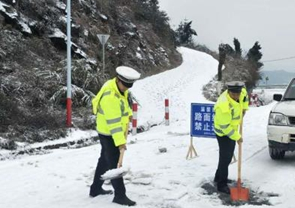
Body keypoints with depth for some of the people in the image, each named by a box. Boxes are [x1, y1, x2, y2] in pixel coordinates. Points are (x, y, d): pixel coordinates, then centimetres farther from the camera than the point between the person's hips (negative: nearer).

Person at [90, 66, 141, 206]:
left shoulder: (119, 86, -1)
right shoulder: (110, 97, -31)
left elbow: (124, 101, 21)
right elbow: (114, 122, -33)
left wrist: (128, 113, 10)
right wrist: (120, 141, -33)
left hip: (108, 133, 10)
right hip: (109, 134, -10)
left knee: (105, 160, 20)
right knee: (114, 164, -3)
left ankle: (96, 189, 33)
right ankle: (120, 195, 6)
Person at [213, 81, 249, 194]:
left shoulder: (240, 93, -12)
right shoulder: (223, 105, -36)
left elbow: (245, 95, 16)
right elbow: (225, 126, -28)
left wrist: (244, 108, 9)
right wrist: (237, 137, -19)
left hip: (233, 129, 9)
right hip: (223, 133, -9)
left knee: (228, 155, 18)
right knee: (225, 158, -8)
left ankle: (218, 177, 34)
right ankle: (222, 185, 3)